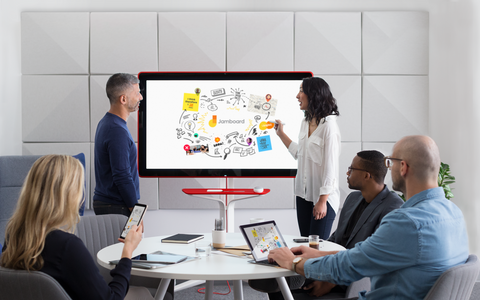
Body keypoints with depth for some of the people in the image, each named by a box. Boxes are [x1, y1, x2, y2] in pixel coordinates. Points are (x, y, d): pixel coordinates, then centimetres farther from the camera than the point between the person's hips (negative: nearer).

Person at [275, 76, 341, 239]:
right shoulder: (305, 122, 10)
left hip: (323, 196, -8)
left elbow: (330, 165, -17)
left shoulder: (328, 125, -15)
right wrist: (281, 134, 22)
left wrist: (322, 201, -18)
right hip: (303, 195, 8)